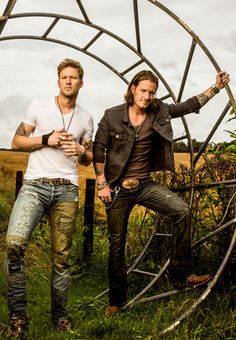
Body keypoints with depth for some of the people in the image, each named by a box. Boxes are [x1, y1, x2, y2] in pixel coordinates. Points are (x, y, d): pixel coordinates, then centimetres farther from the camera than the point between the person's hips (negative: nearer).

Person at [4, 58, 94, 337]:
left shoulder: (85, 118, 15)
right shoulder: (38, 107, 7)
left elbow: (88, 159, 22)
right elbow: (16, 142, 7)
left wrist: (81, 151, -1)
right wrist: (46, 139, -8)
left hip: (67, 190, 3)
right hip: (35, 185, -2)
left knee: (62, 256, 2)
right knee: (14, 243, -23)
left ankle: (59, 314, 17)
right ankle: (18, 316, -13)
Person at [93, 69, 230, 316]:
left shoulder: (159, 113, -1)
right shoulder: (112, 116, -8)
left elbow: (189, 105, 5)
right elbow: (98, 150, -3)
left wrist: (216, 87, -2)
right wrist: (102, 184, -7)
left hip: (144, 185, 3)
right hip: (117, 187, -2)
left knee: (181, 211, -19)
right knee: (116, 243, 5)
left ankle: (180, 276, -8)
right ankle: (116, 300, 23)